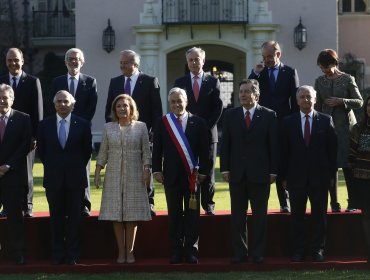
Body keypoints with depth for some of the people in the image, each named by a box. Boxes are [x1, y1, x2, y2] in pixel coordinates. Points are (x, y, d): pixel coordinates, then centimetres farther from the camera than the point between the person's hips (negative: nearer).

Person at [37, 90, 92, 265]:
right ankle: (57, 255, 11)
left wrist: (78, 167, 7)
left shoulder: (82, 125, 1)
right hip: (53, 178, 1)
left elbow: (87, 150, 8)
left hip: (75, 178, -1)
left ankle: (72, 255, 8)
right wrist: (51, 166, 10)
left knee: (74, 218, 2)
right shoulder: (45, 125, 4)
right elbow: (41, 150, 13)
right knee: (56, 217, 5)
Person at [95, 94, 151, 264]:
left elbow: (146, 151, 3)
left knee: (132, 214, -1)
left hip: (134, 176, -1)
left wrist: (146, 170, -6)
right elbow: (103, 152, 8)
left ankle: (130, 251, 6)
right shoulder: (108, 128, 8)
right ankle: (121, 252, 5)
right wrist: (97, 172, 2)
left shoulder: (141, 127, 5)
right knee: (116, 214, 0)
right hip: (114, 176, 1)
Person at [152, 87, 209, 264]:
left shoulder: (197, 122, 3)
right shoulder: (162, 123, 5)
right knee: (174, 214, 5)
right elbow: (157, 149, 6)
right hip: (171, 175, 1)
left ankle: (191, 251, 6)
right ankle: (176, 252, 9)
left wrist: (203, 171, -2)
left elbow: (204, 149, 3)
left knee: (192, 214, 2)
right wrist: (157, 170, -1)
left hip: (192, 175, -1)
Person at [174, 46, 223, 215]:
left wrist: (207, 126, -9)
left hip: (208, 133, 0)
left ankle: (208, 205, 9)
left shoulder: (213, 82, 7)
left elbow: (218, 107, 2)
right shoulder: (180, 82, 9)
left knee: (208, 171, 4)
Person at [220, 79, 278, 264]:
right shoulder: (231, 115, 8)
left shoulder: (269, 116, 1)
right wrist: (225, 168, -2)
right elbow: (225, 143, 6)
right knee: (237, 215, 5)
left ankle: (258, 253, 8)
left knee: (260, 215, 2)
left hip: (260, 173, -2)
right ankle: (239, 252, 10)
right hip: (237, 173, 2)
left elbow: (274, 145, -1)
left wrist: (273, 171, -6)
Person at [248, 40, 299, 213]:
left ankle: (284, 202, 9)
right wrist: (255, 73, -11)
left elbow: (296, 100, 3)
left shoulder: (290, 72, 4)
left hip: (284, 125, -1)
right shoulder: (258, 72, 8)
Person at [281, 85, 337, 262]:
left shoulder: (326, 120, 4)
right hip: (296, 176, 0)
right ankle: (298, 251, 10)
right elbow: (284, 151, 3)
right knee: (297, 215, 4)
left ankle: (318, 250, 10)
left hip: (319, 176, 0)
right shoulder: (288, 122, 5)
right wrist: (284, 176, -2)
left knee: (319, 215, 3)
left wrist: (332, 173, -2)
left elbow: (332, 149, 3)